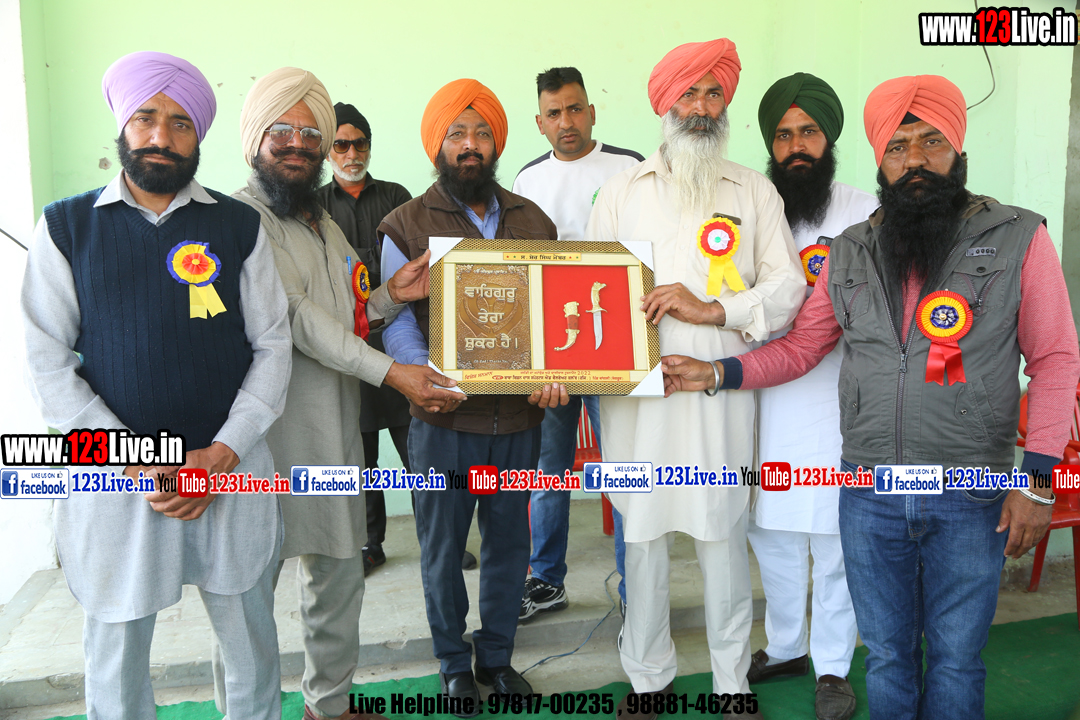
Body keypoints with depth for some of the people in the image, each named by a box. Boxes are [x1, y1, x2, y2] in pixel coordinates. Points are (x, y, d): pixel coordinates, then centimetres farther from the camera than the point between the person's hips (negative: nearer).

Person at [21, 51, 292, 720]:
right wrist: (135, 462, -11)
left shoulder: (240, 225, 3)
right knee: (116, 656, 12)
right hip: (114, 477, 0)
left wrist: (223, 453, -9)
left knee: (254, 646, 14)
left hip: (232, 468, 1)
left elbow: (272, 347, 2)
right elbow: (47, 363, -1)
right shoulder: (66, 226, 2)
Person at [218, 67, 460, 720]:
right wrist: (389, 371, -22)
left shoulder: (325, 222, 18)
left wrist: (392, 297, 0)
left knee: (340, 573, 16)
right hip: (269, 428, -8)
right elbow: (294, 316, -18)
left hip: (335, 429, 8)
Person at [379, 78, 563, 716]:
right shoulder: (407, 225, 1)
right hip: (444, 419, -2)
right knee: (443, 548, 10)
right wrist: (425, 378, -25)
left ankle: (498, 657, 33)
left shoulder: (534, 221, 10)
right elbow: (396, 320, -7)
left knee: (509, 543, 13)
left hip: (520, 416, 3)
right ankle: (455, 664, 30)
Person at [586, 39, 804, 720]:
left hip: (722, 389, 0)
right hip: (637, 387, 1)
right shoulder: (624, 189, 11)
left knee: (724, 534, 7)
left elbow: (788, 286, 1)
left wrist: (712, 310, -14)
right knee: (642, 532, 8)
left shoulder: (754, 191, 9)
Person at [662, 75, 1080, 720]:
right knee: (887, 655, 16)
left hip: (971, 501, -2)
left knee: (956, 660, 12)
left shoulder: (1018, 239, -3)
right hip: (869, 495, 2)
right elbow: (800, 347, 10)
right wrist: (716, 373, -4)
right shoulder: (851, 254, 6)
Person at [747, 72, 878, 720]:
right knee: (772, 537, 14)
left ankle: (833, 667, 25)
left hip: (838, 405, -3)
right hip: (767, 404, 3)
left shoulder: (866, 213, 0)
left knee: (835, 543, 6)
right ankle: (785, 648, 35)